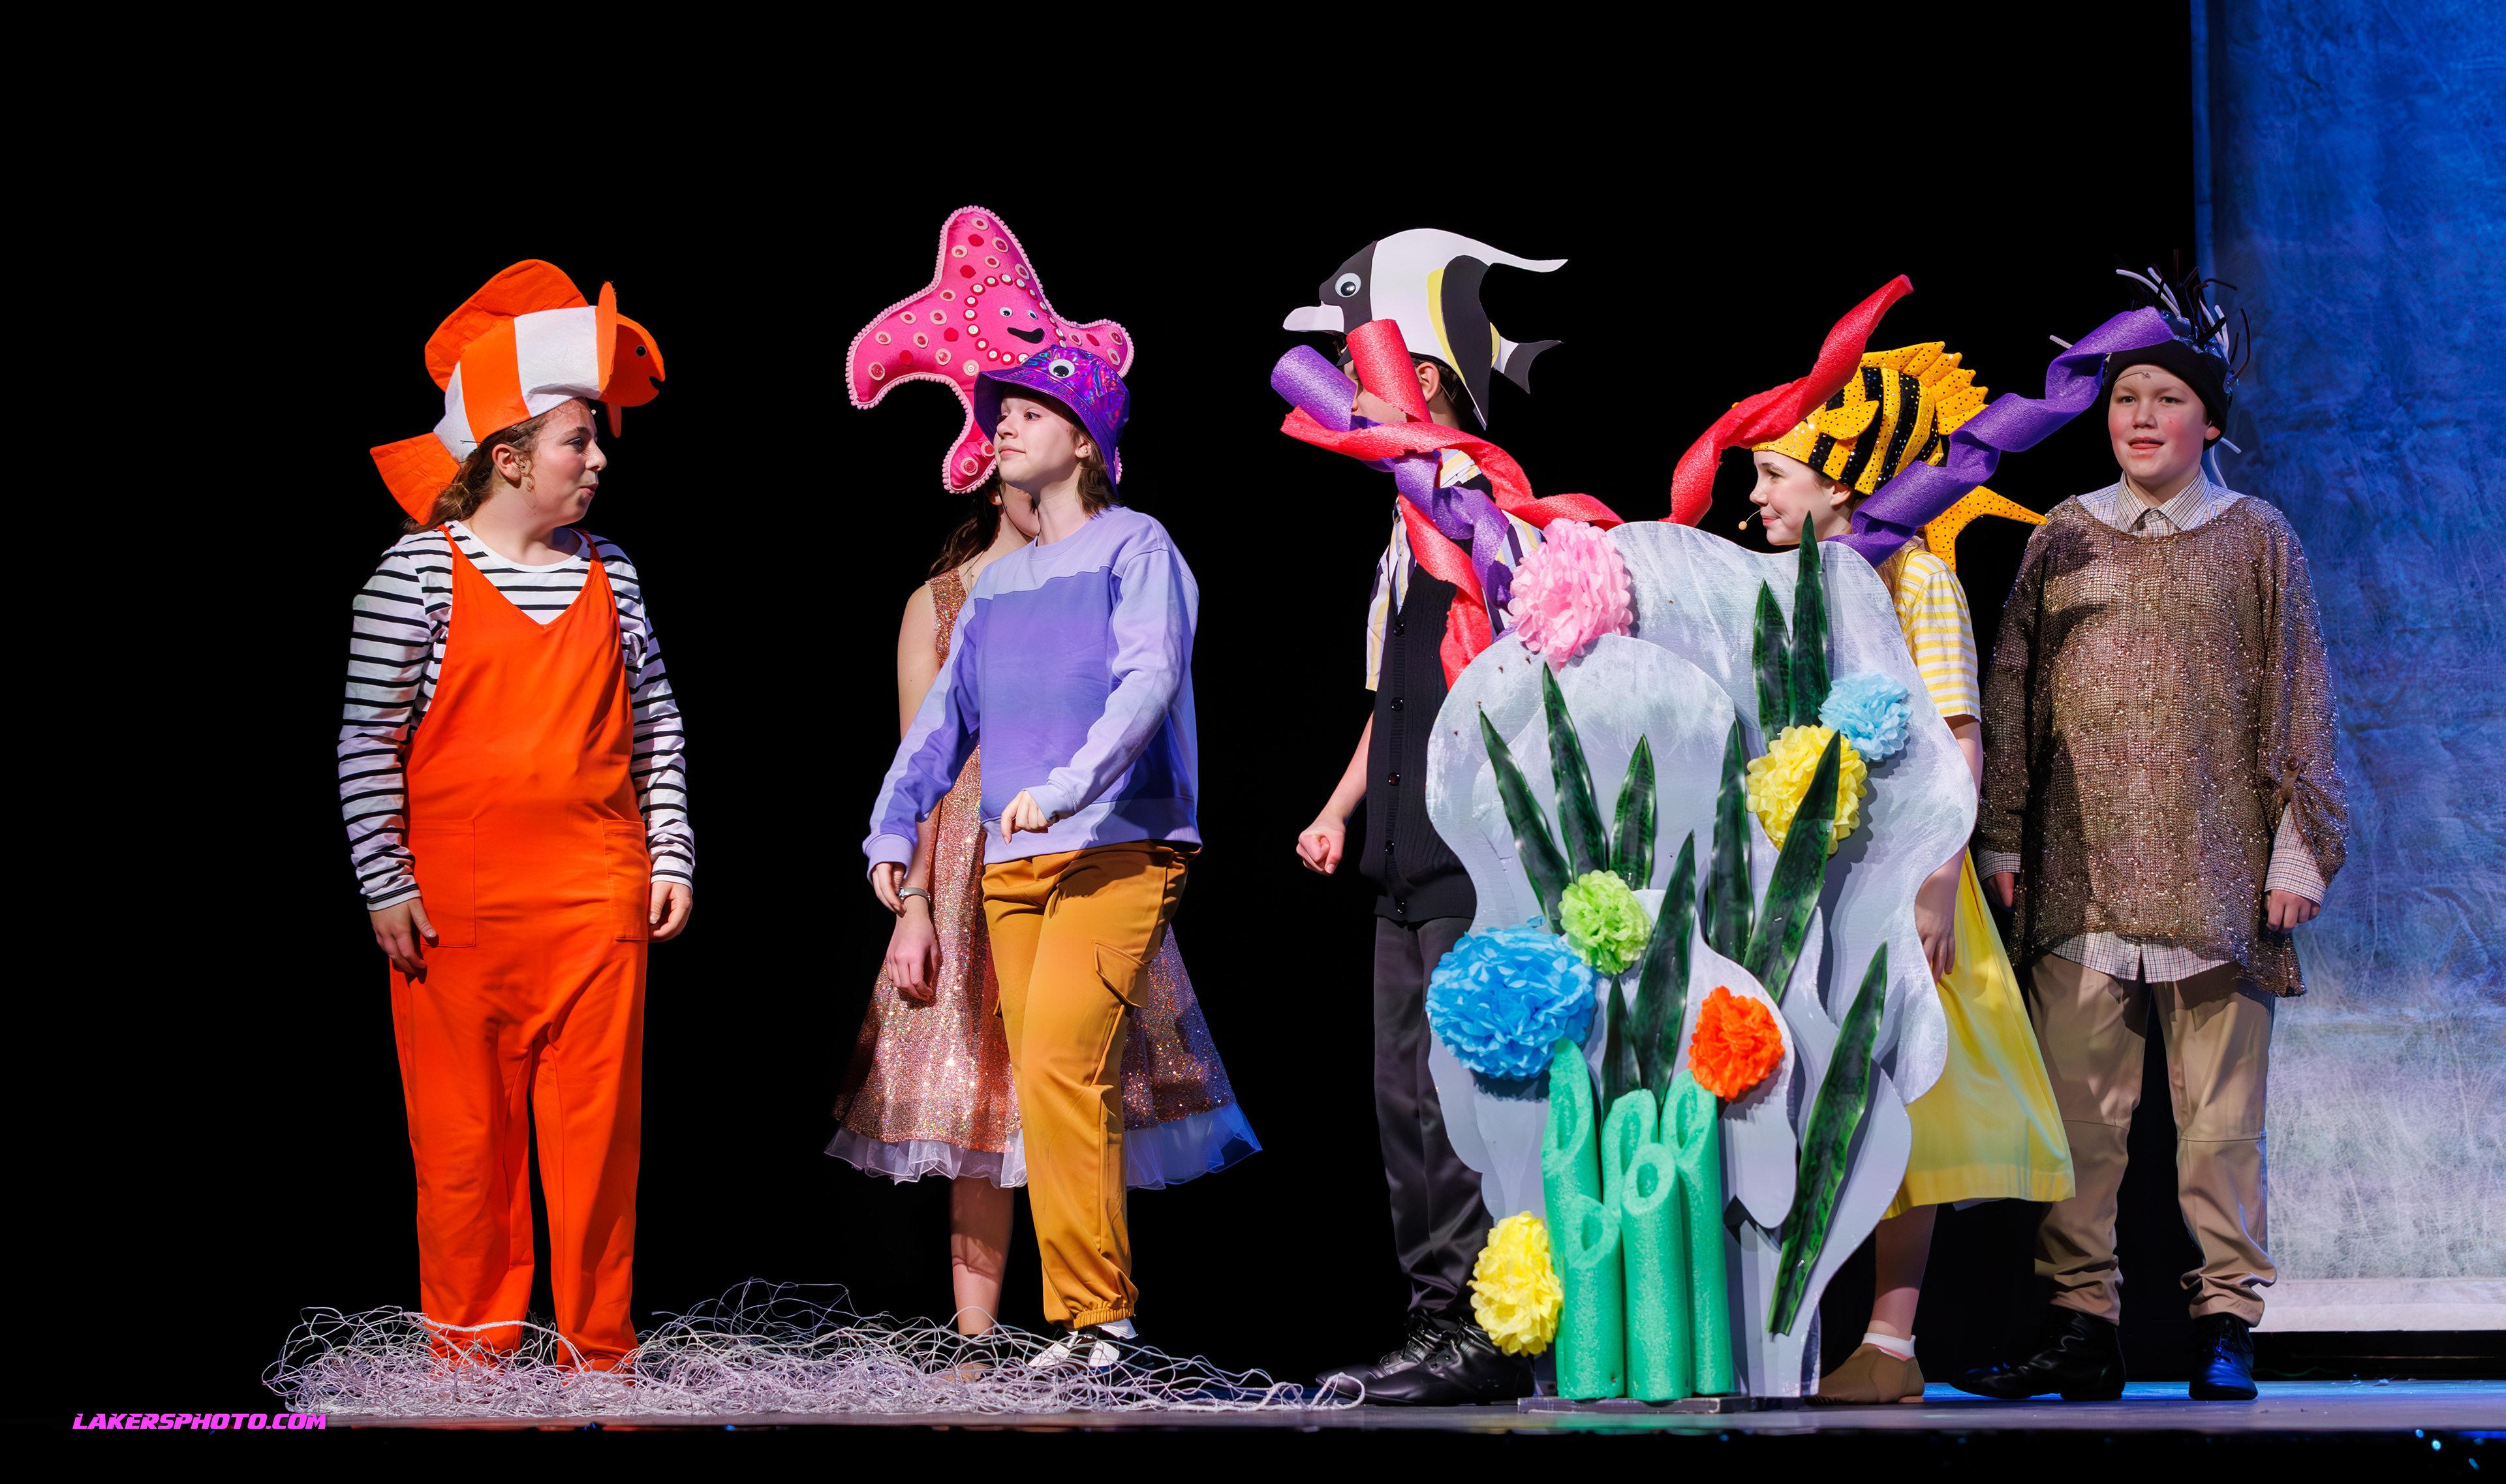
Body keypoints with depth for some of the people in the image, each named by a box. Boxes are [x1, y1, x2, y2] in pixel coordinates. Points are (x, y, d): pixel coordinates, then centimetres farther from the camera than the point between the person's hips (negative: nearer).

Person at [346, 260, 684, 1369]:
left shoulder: (604, 573, 8)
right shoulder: (419, 571, -4)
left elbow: (658, 724, 14)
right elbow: (367, 740, -4)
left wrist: (672, 856, 7)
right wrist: (386, 885, -9)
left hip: (597, 896, 3)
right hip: (456, 901, -3)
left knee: (597, 1123, 2)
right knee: (465, 1127, 2)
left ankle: (599, 1347, 11)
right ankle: (473, 1346, 13)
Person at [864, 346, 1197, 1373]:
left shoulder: (1134, 547, 1)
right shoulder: (997, 583, 20)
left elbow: (1148, 680, -13)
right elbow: (946, 713, 21)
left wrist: (1065, 787, -25)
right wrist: (893, 829, 7)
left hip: (1121, 849, -6)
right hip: (1012, 864, 6)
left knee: (1058, 1062, -19)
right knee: (1048, 1083, 1)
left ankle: (1096, 1313, -17)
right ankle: (1087, 1321, 3)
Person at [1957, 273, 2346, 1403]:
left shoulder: (2256, 539, 9)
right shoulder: (2063, 538, 13)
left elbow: (2299, 704, 7)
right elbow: (2010, 694, 13)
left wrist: (2300, 846, 1)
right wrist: (1999, 838, 6)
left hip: (2215, 873, -1)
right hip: (2079, 873, 2)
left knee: (2220, 1114, -3)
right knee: (2077, 1108, -3)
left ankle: (2226, 1323, 4)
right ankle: (2081, 1324, 1)